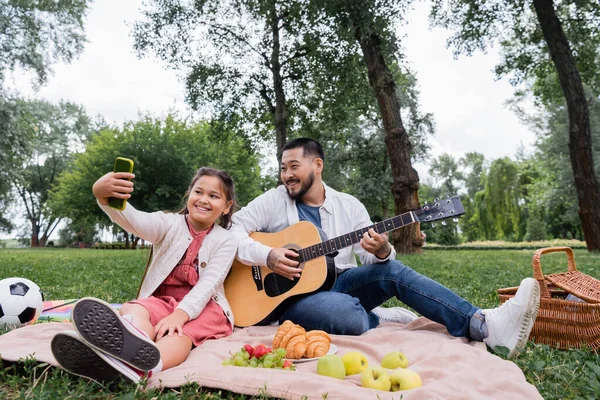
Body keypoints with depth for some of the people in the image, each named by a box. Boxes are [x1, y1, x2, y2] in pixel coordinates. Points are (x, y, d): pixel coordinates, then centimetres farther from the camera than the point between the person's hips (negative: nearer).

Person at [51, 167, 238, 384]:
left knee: (180, 331, -34)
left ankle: (135, 368, -67)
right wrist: (104, 197, -43)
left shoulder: (227, 241, 0)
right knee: (134, 309, -32)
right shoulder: (169, 224, 2)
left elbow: (208, 283, -14)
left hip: (202, 307, -1)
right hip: (163, 301, 2)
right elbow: (135, 221, -21)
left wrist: (180, 314, -33)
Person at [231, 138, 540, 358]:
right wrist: (267, 255, -24)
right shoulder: (272, 201, -2)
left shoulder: (349, 205, 6)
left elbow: (370, 259, 3)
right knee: (345, 310, -37)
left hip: (339, 284, 3)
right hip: (291, 297, -3)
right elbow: (232, 232, -7)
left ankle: (483, 325, -29)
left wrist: (381, 252, -22)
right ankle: (380, 320, -5)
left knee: (390, 270, -24)